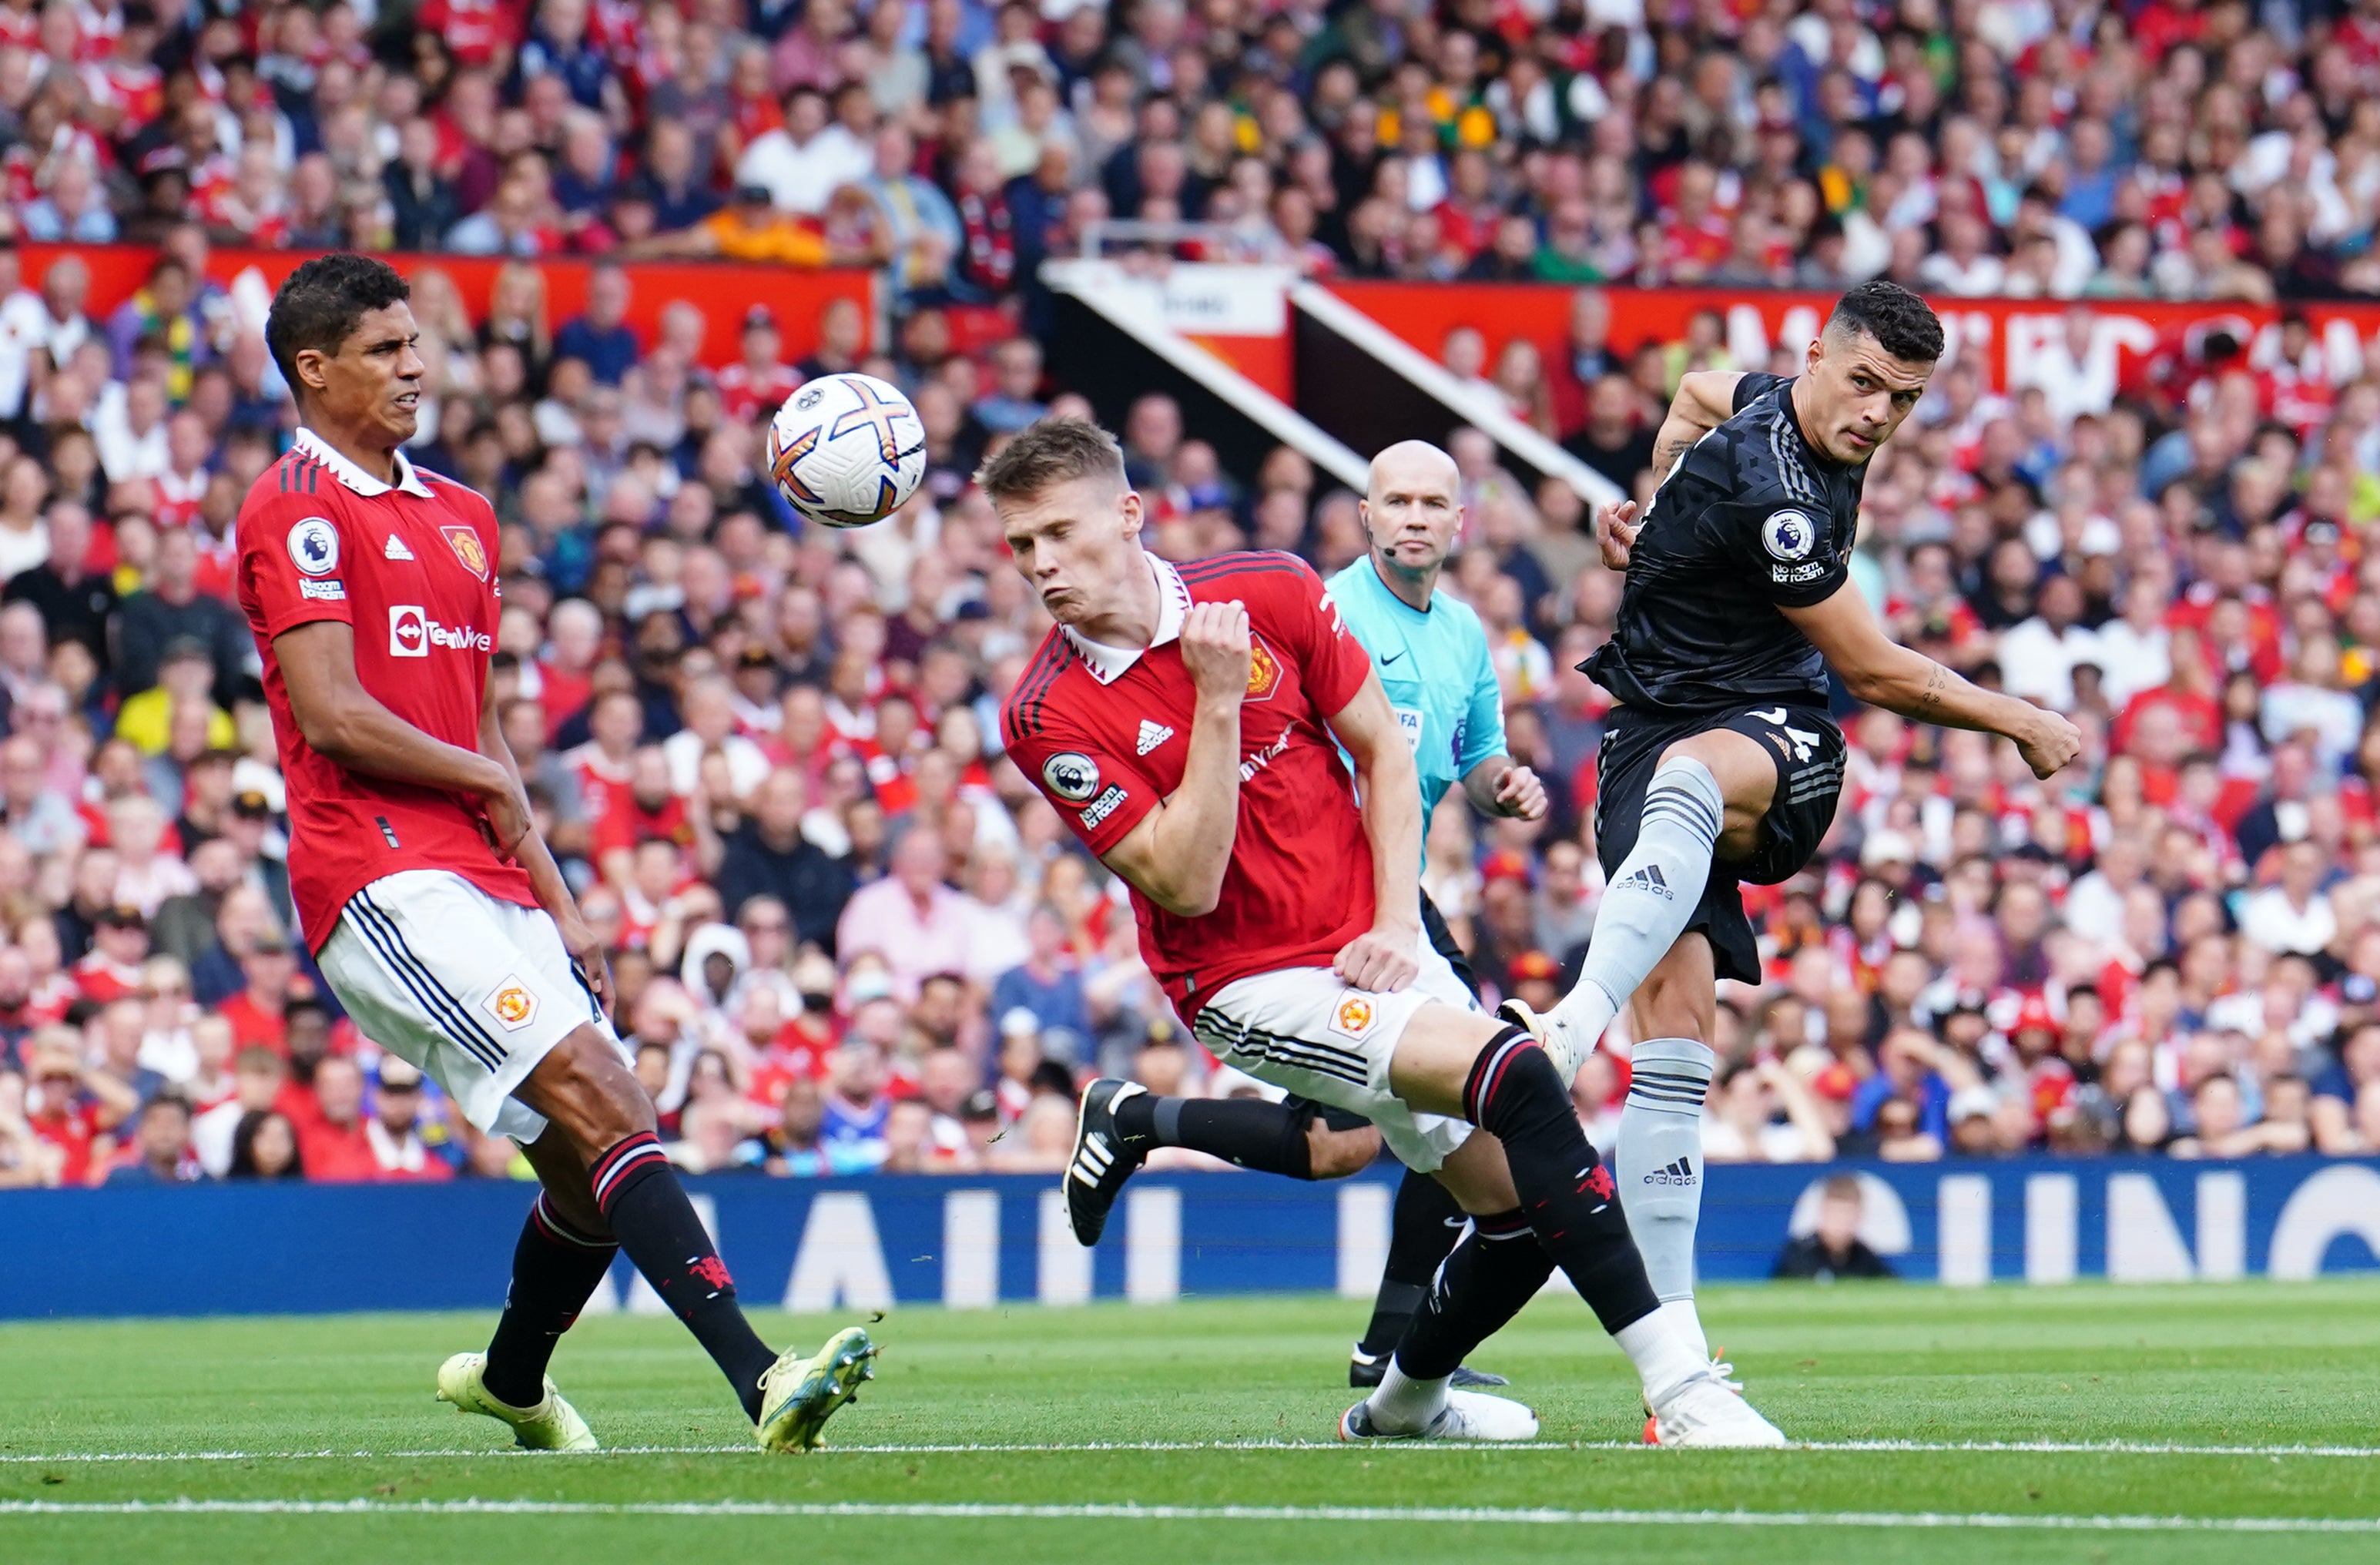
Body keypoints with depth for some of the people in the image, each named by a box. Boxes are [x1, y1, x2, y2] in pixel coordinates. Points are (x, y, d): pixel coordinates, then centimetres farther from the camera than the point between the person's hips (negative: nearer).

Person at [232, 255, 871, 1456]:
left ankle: (510, 1381, 35)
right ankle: (759, 1379, -32)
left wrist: (557, 907, 17)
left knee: (594, 1162, 9)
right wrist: (489, 784, -2)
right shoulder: (299, 509, -5)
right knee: (601, 1100, -22)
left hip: (484, 884, 9)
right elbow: (331, 716, -15)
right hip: (385, 876, -9)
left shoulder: (456, 515, 22)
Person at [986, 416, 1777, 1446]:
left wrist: (1396, 921, -3)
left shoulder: (1269, 593, -4)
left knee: (1527, 1201, 4)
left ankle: (1406, 1402, 33)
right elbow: (1186, 885, -19)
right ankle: (1676, 1386, -28)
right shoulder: (1048, 717, -13)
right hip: (1249, 985, -5)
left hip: (1372, 953, 5)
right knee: (1517, 1074, -27)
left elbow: (1383, 750, 7)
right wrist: (1217, 702, -24)